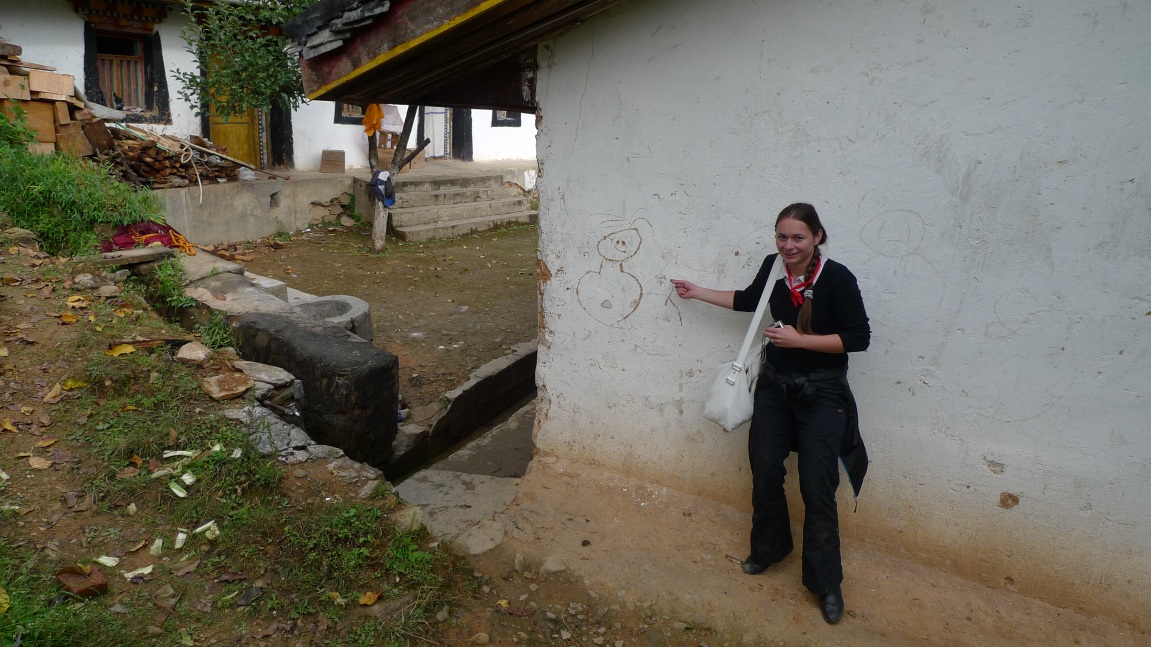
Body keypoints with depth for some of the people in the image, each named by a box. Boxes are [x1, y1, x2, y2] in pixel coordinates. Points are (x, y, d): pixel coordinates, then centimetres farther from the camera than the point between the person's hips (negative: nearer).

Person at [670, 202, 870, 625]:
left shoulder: (837, 277, -18)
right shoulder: (774, 268, -5)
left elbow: (858, 337, -17)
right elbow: (749, 300, 15)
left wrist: (800, 339, -24)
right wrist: (697, 292, 18)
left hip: (820, 394, -4)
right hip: (774, 387, 5)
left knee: (817, 488, -2)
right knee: (765, 475, 11)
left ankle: (825, 582, 16)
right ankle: (770, 547, 36)